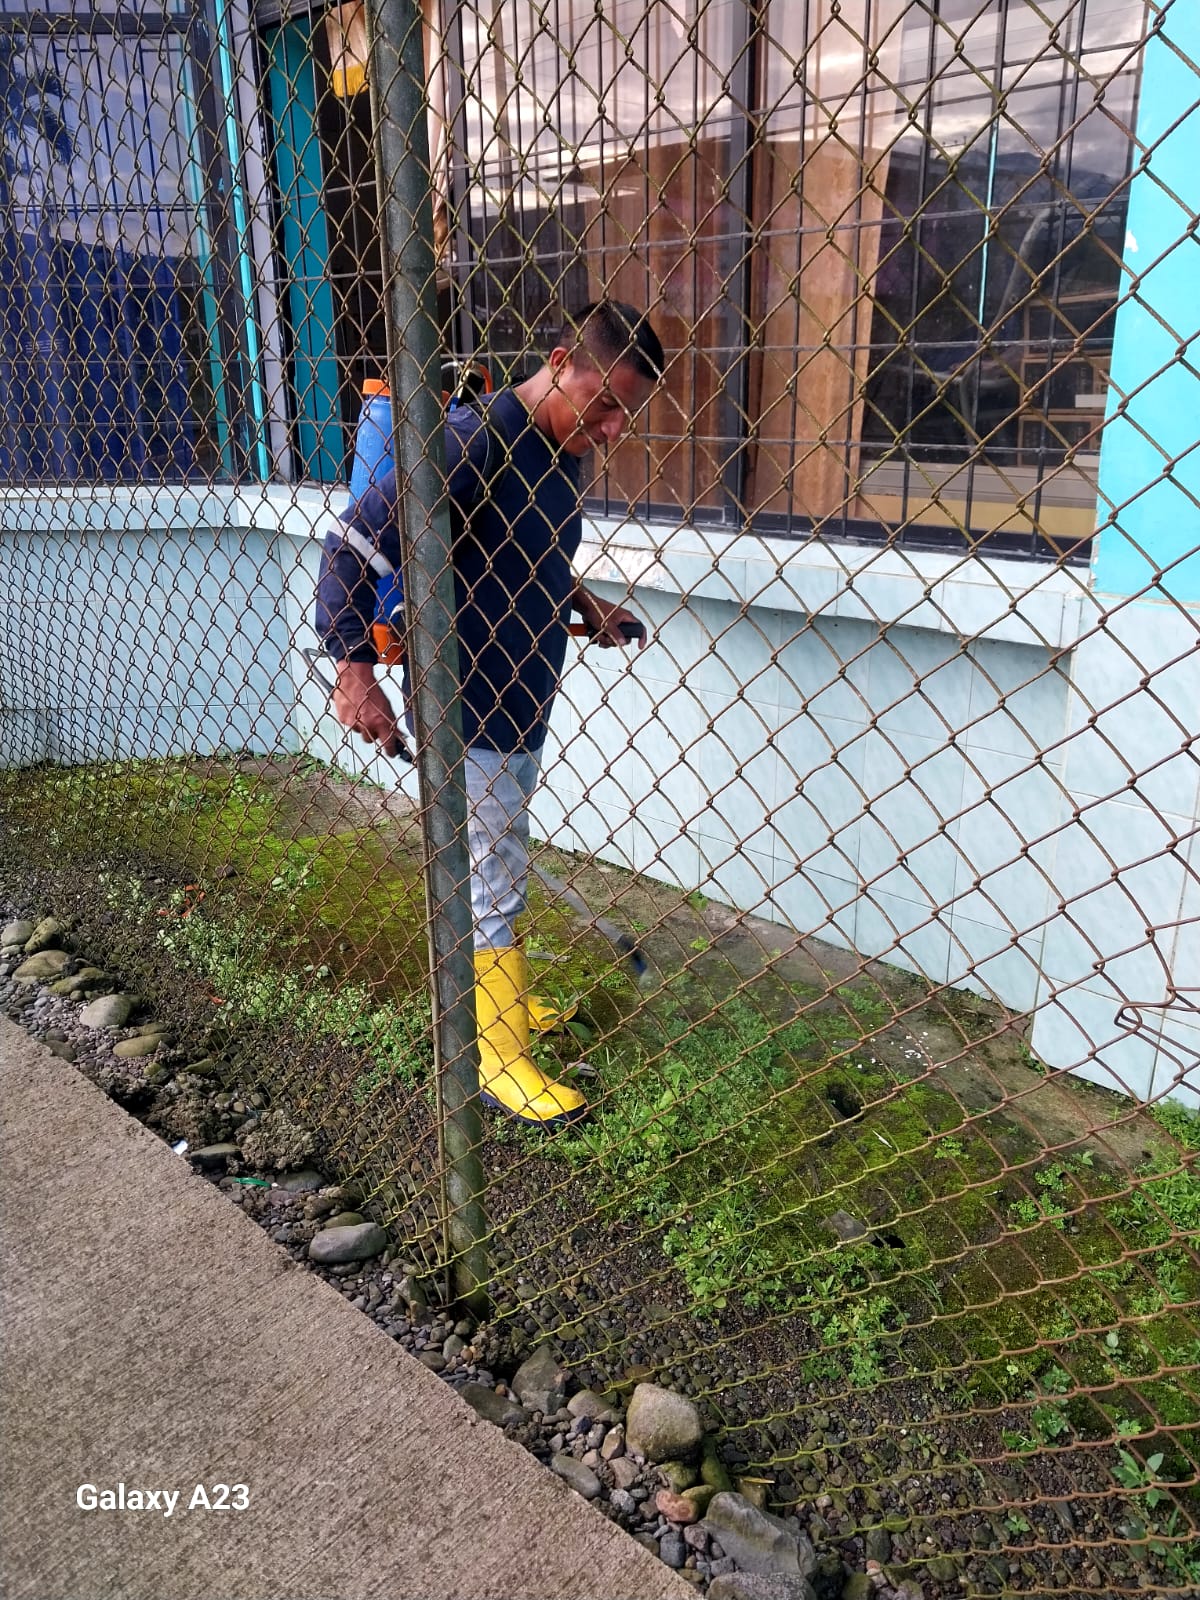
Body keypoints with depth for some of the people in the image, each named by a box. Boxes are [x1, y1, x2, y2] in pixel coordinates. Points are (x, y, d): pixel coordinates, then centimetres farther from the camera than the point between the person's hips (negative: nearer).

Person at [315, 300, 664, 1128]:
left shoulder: (560, 450, 5)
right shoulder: (470, 441, -23)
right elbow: (353, 546, -21)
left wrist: (585, 606, 6)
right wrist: (354, 670, -23)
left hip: (522, 702, 8)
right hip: (466, 709, -8)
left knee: (498, 867, 22)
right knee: (496, 880, 2)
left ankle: (501, 994, 42)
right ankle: (501, 1062, 17)